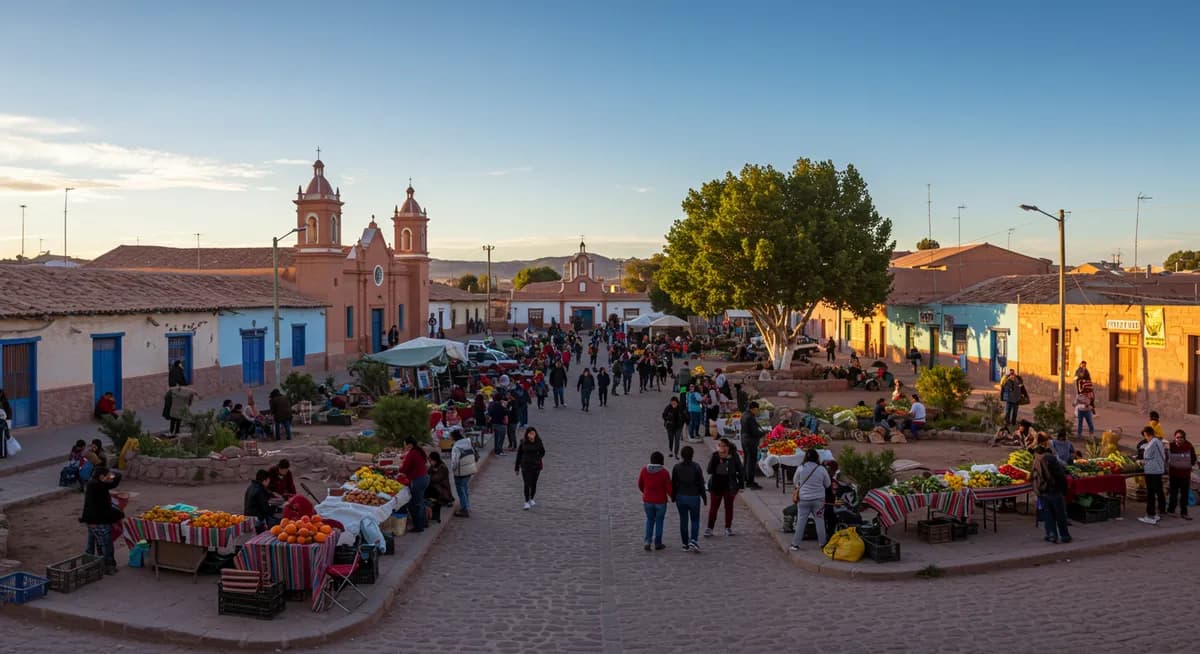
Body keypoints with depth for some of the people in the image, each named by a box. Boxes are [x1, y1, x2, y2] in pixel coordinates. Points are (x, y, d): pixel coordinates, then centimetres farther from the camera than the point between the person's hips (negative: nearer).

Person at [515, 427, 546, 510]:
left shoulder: (538, 442, -6)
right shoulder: (523, 442, -8)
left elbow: (542, 452, 10)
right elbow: (519, 454, 0)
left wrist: (538, 458, -9)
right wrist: (517, 467, 3)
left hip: (536, 466, 2)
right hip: (526, 466, -2)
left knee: (534, 483, 12)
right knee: (527, 484, -8)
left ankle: (532, 499, 33)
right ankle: (526, 502, -1)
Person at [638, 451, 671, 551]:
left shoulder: (644, 470, -7)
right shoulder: (664, 472, -15)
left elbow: (640, 485, 5)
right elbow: (669, 488, -13)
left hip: (647, 501, 2)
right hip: (660, 502, -2)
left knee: (650, 520, 20)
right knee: (659, 521, 15)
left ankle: (647, 541, 6)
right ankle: (658, 543, 23)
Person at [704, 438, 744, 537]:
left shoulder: (733, 457, -9)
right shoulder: (714, 456, -8)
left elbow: (740, 471, -1)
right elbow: (709, 471, -15)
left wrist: (740, 485, -3)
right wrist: (716, 459, -26)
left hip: (729, 486, 0)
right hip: (716, 486, 0)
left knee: (729, 507, 13)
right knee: (713, 507, 5)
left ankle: (728, 527, 26)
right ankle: (710, 528, 12)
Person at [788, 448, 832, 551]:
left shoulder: (800, 468, -9)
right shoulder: (821, 469, -9)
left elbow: (795, 482, 6)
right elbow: (828, 484, 4)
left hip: (803, 499, 0)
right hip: (818, 499, 0)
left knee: (801, 521, 6)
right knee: (819, 521, 12)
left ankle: (795, 544, 9)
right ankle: (822, 543, 19)